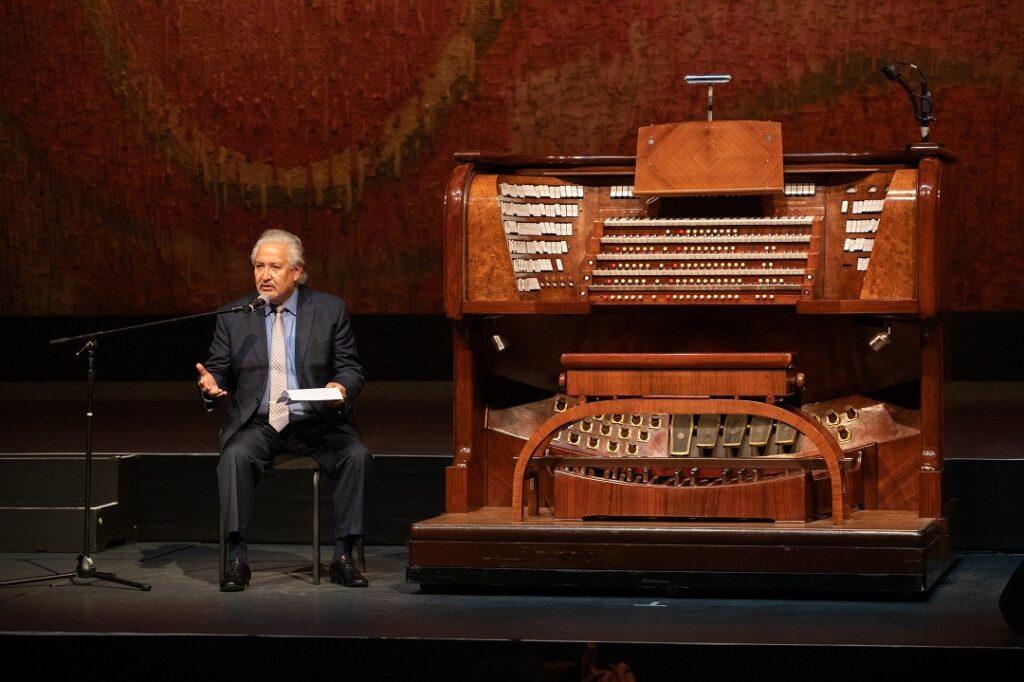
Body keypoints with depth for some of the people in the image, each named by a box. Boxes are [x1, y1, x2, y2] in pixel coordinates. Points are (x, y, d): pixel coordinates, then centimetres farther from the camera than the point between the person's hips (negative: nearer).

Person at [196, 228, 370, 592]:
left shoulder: (330, 310, 5)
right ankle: (236, 558, -25)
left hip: (316, 424, 0)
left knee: (356, 455, -27)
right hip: (256, 423, 0)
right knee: (235, 456, -31)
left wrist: (343, 387, -18)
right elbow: (220, 369, 10)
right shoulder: (233, 316, 8)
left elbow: (351, 369, 5)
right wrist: (211, 383, -14)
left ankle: (343, 556, -18)